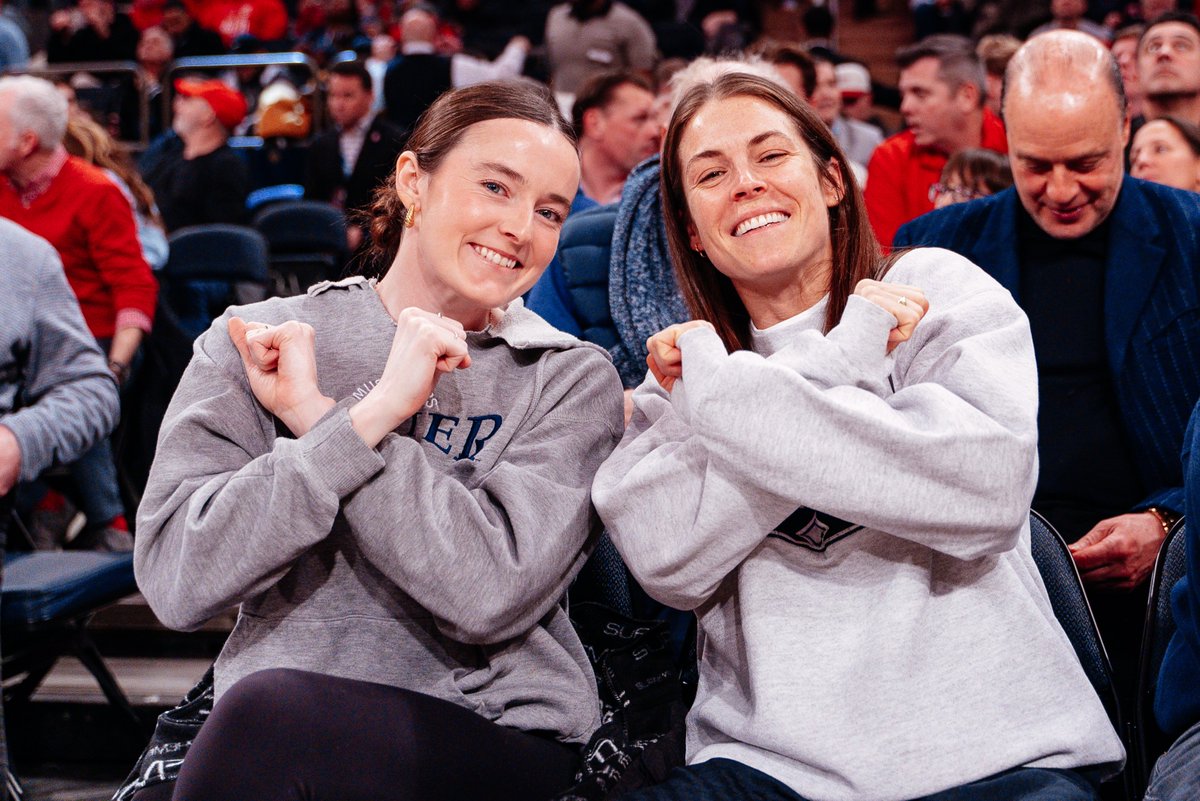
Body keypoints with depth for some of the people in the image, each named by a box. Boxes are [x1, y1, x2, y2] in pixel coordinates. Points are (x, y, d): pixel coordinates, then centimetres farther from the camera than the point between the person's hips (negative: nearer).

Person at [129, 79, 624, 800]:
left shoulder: (572, 380, 2)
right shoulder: (255, 345, 4)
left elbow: (492, 593, -14)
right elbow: (175, 581, -10)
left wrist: (316, 416, -13)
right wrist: (372, 413, -16)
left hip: (499, 733, -1)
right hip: (258, 735, 1)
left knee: (270, 714, -30)